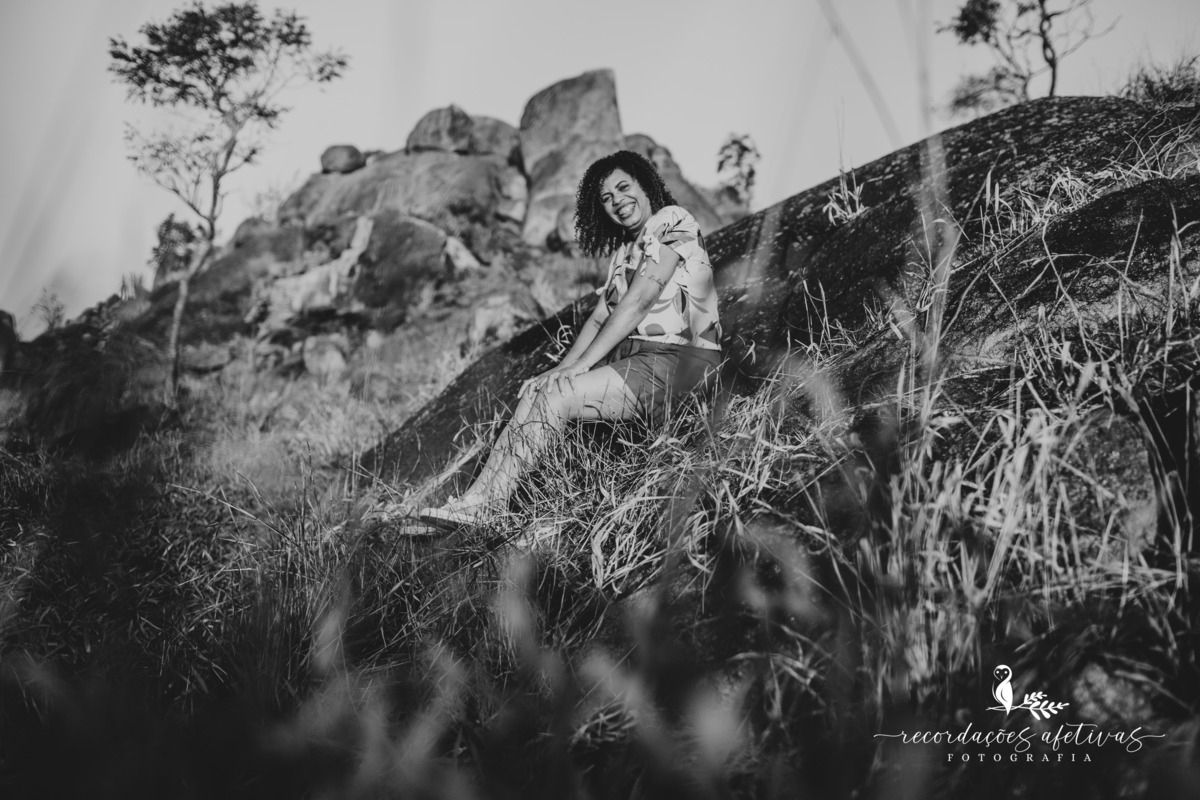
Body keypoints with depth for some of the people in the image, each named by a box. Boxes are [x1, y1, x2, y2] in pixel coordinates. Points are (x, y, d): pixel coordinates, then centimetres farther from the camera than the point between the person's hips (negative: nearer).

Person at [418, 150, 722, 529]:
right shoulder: (624, 251, 23)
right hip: (631, 356, 8)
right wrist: (562, 368, -2)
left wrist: (578, 366, -16)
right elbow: (599, 318, 15)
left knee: (554, 396, -23)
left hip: (678, 361, -8)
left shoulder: (671, 222, -5)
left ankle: (478, 505, -20)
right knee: (535, 390, -12)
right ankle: (474, 503, -20)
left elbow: (638, 302, -14)